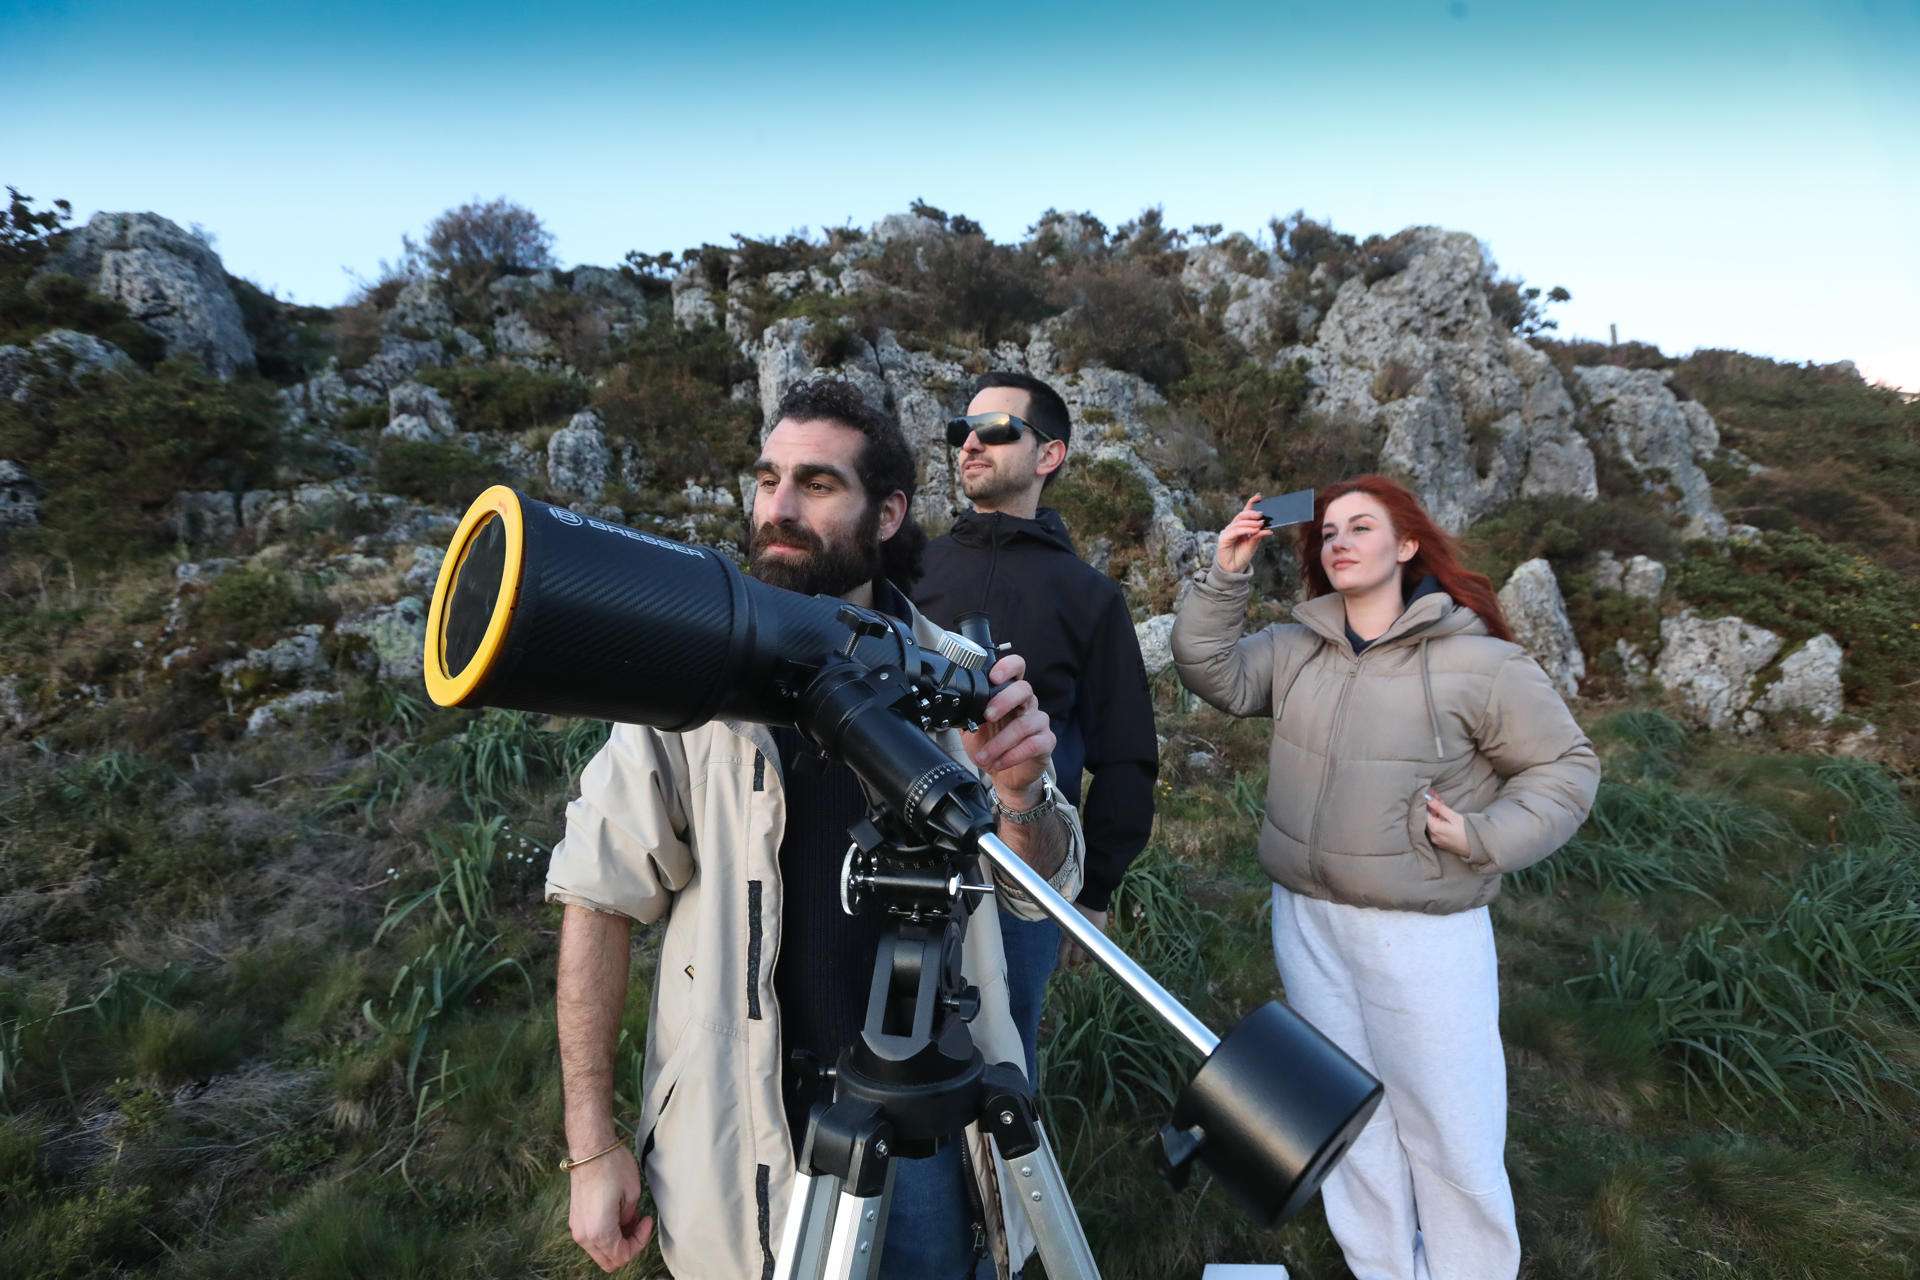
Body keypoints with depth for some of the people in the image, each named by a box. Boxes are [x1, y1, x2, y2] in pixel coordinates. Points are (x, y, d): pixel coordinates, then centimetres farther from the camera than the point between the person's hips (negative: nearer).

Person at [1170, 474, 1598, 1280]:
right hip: (1305, 920, 5)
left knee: (1448, 1129, 6)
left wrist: (1484, 839, -16)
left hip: (1422, 932, -4)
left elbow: (1568, 768, -4)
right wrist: (1225, 577, -13)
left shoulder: (1477, 662, -11)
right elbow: (1212, 674, -5)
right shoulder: (1296, 648, 3)